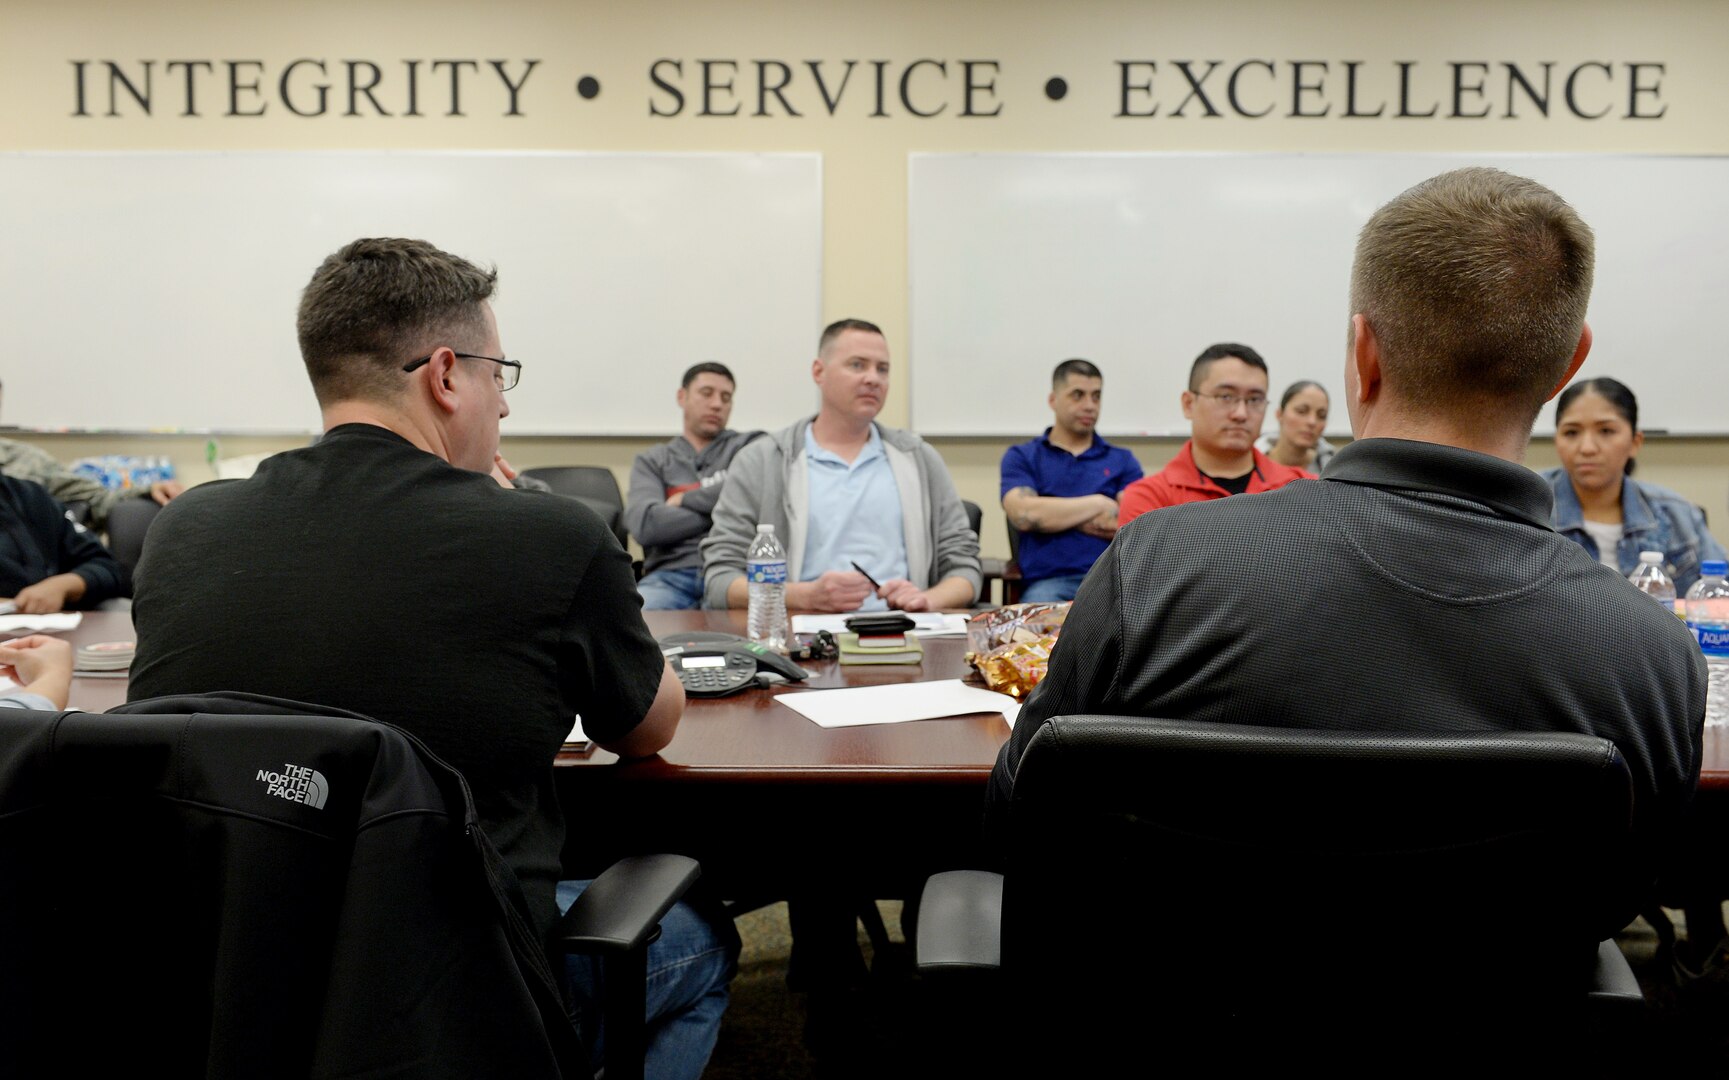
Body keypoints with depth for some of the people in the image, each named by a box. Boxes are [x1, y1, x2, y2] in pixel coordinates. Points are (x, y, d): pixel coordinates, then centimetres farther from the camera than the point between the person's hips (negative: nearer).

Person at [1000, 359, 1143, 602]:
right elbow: (1023, 515, -3)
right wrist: (1098, 504, 3)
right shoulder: (1020, 457, 16)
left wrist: (1055, 513, 2)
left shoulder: (1123, 461, 19)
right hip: (1048, 581, -2)